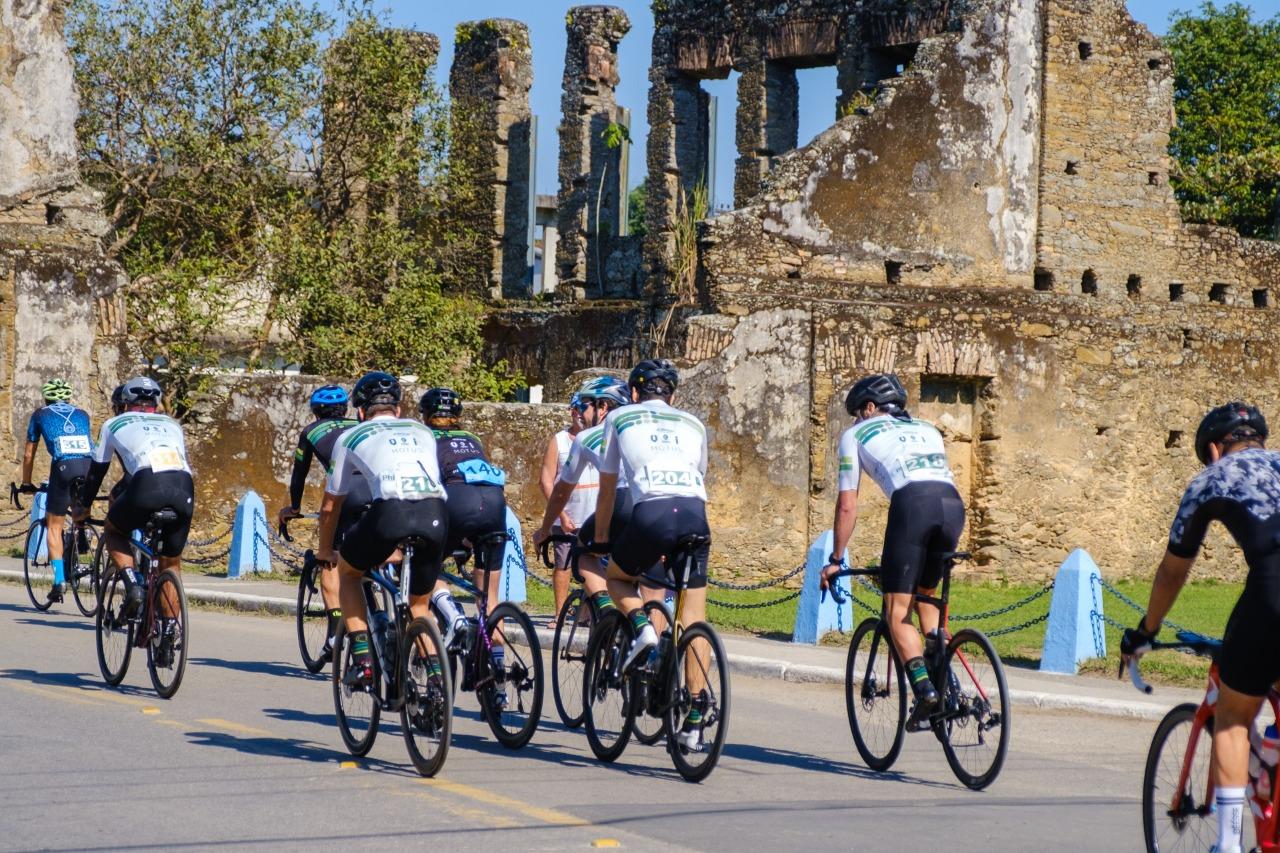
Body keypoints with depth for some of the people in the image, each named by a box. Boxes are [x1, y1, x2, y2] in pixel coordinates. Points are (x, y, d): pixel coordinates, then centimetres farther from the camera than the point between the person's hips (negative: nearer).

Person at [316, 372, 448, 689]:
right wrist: (407, 543, 61)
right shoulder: (422, 431, 33)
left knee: (347, 572, 27)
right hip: (436, 515, 3)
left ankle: (362, 661, 15)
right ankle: (437, 677, 10)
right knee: (420, 605, 25)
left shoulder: (351, 437, 25)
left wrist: (325, 551, 51)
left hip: (390, 511, -3)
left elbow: (331, 505, 32)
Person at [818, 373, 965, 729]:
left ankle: (924, 688, -18)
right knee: (926, 593, 26)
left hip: (912, 503, -5)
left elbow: (847, 507, 20)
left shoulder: (855, 435, 23)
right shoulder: (927, 429, 36)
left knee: (897, 612, 1)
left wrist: (835, 561, 28)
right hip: (953, 503, 5)